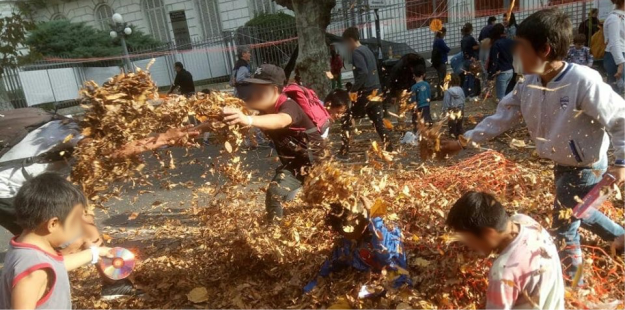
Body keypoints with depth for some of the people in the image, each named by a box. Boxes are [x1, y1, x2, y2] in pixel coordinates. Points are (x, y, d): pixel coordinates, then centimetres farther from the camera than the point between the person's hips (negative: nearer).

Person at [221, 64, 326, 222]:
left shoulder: (288, 106, -31)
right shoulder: (265, 109, -8)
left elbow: (281, 121, -54)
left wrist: (248, 120, -71)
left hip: (315, 158, -6)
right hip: (293, 162, 6)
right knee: (274, 194, -5)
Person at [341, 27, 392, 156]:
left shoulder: (357, 53, -11)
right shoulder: (367, 50, 17)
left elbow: (363, 73, -23)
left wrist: (352, 90, -18)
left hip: (365, 92, -8)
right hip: (375, 91, 8)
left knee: (346, 120, 2)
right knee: (378, 122, 10)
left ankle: (344, 151, 2)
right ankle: (389, 149, 8)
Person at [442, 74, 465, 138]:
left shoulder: (448, 91, -17)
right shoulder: (461, 90, -3)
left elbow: (446, 103, -14)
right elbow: (463, 100, 6)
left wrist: (444, 111, -4)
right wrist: (462, 110, 17)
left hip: (452, 112, -5)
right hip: (460, 112, 5)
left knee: (452, 128, 4)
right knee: (459, 127, 16)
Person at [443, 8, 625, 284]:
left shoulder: (583, 82, -31)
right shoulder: (528, 85, -9)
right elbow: (501, 117, -4)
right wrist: (463, 140, -9)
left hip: (586, 168, -7)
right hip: (562, 165, 7)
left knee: (564, 228, 4)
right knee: (575, 213, 28)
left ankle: (575, 282, 29)